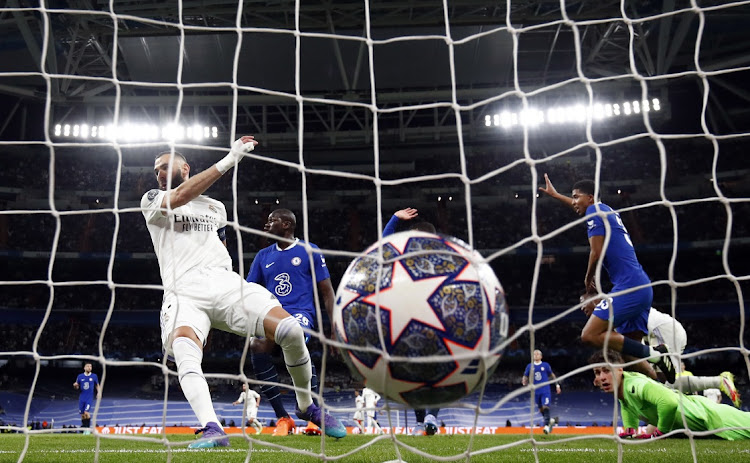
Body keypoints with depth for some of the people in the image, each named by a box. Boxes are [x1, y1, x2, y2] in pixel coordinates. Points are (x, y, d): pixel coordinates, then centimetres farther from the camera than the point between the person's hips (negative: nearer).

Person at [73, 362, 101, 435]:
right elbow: (77, 387, 10)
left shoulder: (94, 376, 2)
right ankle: (84, 429, 17)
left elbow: (97, 386, 13)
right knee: (82, 415, 4)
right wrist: (75, 386, -13)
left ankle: (88, 428, -7)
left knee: (86, 412, -17)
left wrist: (99, 392, -4)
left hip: (89, 398, -2)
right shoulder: (80, 376, 4)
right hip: (82, 398, 2)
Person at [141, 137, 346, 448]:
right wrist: (229, 160, -11)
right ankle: (212, 431, -47)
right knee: (183, 349, -36)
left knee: (291, 331, -17)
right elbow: (180, 196, -8)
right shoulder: (152, 201, 14)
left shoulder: (216, 207, 27)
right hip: (183, 292, -3)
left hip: (224, 283, 3)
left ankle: (306, 407, 5)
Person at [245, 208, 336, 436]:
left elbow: (327, 292, 7)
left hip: (301, 312, -4)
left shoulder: (309, 251, 8)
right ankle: (283, 418, -18)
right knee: (256, 346, -29)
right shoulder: (263, 256, 19)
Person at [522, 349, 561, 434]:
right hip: (536, 392, 3)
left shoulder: (545, 365, 2)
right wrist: (524, 383, -10)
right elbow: (525, 377, 10)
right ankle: (550, 420, 35)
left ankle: (546, 426, -15)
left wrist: (557, 385, 12)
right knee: (541, 409, 11)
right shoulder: (530, 366, 5)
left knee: (545, 407, -17)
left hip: (545, 391, -3)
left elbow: (552, 375, 13)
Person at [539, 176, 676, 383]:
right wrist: (554, 194, 56)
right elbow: (582, 207, 45)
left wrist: (588, 280, 8)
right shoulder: (608, 211, 23)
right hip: (643, 288, 10)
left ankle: (653, 353, -16)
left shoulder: (595, 210, -2)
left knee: (590, 335, -16)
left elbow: (597, 253, -9)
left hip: (628, 287, -10)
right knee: (628, 350, 10)